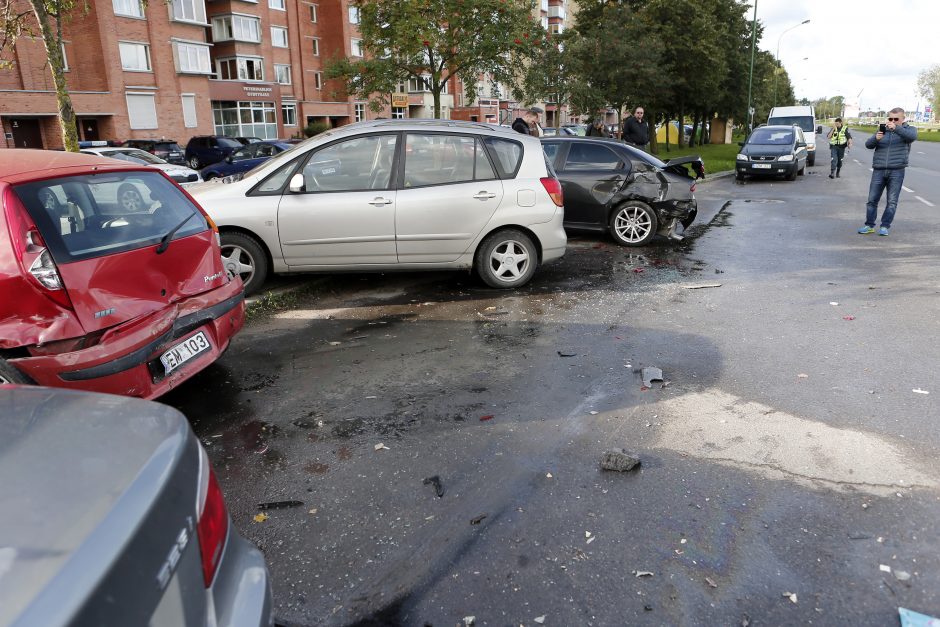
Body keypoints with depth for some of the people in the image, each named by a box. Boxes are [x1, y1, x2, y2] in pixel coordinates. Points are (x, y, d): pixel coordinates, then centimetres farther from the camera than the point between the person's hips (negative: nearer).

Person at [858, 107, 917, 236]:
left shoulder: (909, 129, 8)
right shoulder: (882, 130, 16)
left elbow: (912, 136, -15)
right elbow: (868, 145, 5)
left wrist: (896, 128, -29)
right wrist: (876, 138, -17)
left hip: (896, 171, -2)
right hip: (879, 171, 2)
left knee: (892, 201, -3)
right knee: (872, 200, 0)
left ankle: (885, 226, 3)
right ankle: (869, 225, 7)